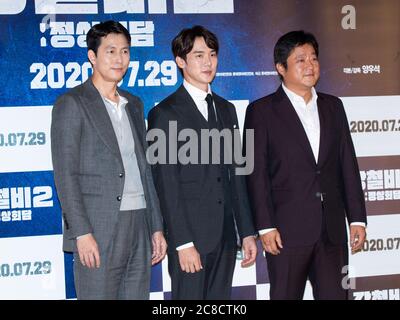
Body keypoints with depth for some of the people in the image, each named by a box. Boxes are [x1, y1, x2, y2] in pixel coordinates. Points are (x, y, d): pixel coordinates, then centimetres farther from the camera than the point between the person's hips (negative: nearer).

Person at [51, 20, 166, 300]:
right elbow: (65, 175, -9)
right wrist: (82, 233, -16)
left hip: (139, 227, 6)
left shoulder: (134, 105, 18)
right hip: (99, 231, -6)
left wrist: (157, 227, 14)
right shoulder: (72, 104, -3)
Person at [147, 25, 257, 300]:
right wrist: (183, 243, -15)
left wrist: (247, 232, 11)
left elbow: (235, 174, 15)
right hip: (190, 236, -6)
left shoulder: (226, 109, 14)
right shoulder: (165, 114, -6)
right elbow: (166, 184, -10)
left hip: (225, 235, 6)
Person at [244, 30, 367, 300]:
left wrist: (357, 218, 7)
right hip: (288, 231, -4)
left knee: (335, 295, 6)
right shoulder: (262, 111, 0)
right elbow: (257, 174, -4)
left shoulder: (333, 106, 13)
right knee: (285, 295, 3)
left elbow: (348, 164, 12)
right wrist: (265, 226, -10)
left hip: (332, 229, 4)